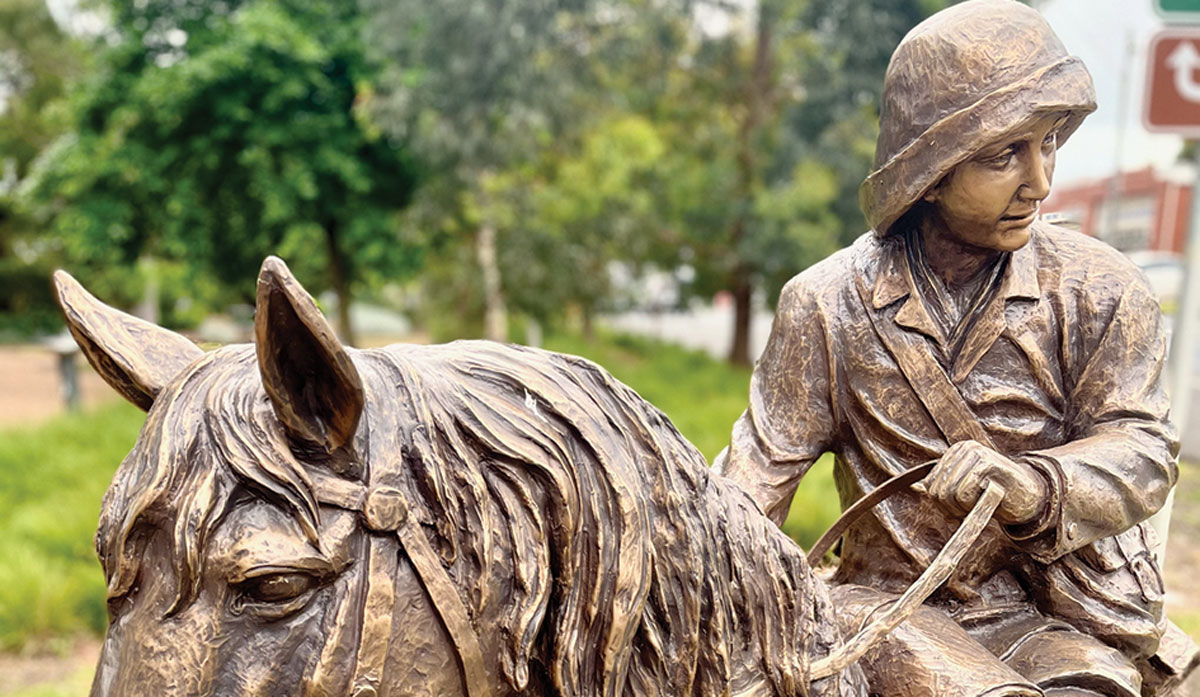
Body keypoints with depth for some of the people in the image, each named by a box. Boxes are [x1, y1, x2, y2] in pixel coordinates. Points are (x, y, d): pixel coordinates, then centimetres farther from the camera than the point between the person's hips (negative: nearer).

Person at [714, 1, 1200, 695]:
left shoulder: (1102, 291, -1)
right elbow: (764, 463, -3)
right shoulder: (826, 304, -3)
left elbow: (1143, 449, -5)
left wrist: (1033, 488, -27)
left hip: (1055, 617, 2)